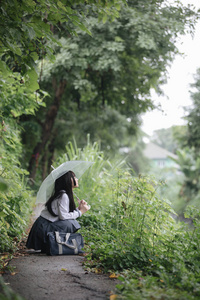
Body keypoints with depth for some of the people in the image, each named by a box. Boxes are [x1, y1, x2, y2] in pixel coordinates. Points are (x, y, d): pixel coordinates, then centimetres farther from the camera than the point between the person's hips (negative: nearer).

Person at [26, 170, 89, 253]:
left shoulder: (66, 194, 14)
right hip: (44, 228, -10)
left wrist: (78, 208, -1)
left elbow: (67, 214, 8)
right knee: (71, 224, -18)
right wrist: (80, 212, -13)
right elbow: (63, 216, -22)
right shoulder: (63, 196, -16)